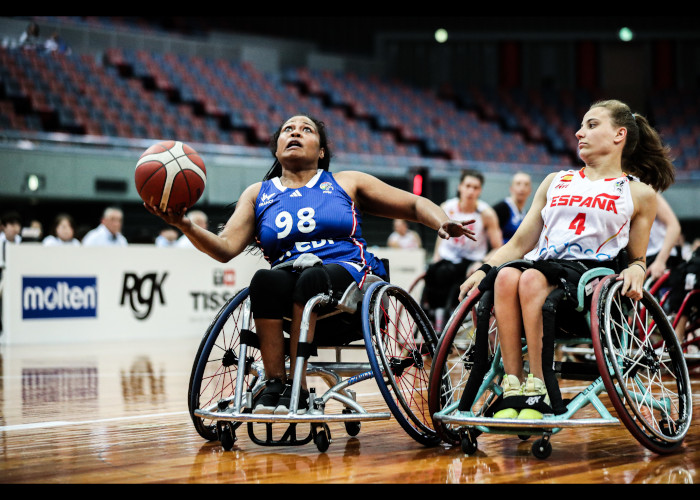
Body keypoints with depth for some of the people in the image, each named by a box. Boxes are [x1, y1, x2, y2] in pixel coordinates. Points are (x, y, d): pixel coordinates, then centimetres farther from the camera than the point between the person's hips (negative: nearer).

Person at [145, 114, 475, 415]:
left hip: (347, 277, -1)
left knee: (312, 277, -36)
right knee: (263, 279, -34)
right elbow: (225, 248, 6)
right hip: (289, 285, 1)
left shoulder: (346, 183, 19)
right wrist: (185, 225, -13)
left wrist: (443, 223, -4)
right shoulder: (258, 194, 21)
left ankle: (297, 387, -36)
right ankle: (274, 384, -31)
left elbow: (415, 205, 18)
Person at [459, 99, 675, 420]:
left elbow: (637, 258, 17)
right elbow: (520, 243, 22)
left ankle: (539, 391, -36)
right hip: (542, 268, 4)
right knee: (506, 276, -34)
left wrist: (636, 270, -8)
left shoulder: (640, 194, 17)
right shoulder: (555, 182, 28)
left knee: (532, 280, -36)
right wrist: (484, 269, 6)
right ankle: (512, 391, -35)